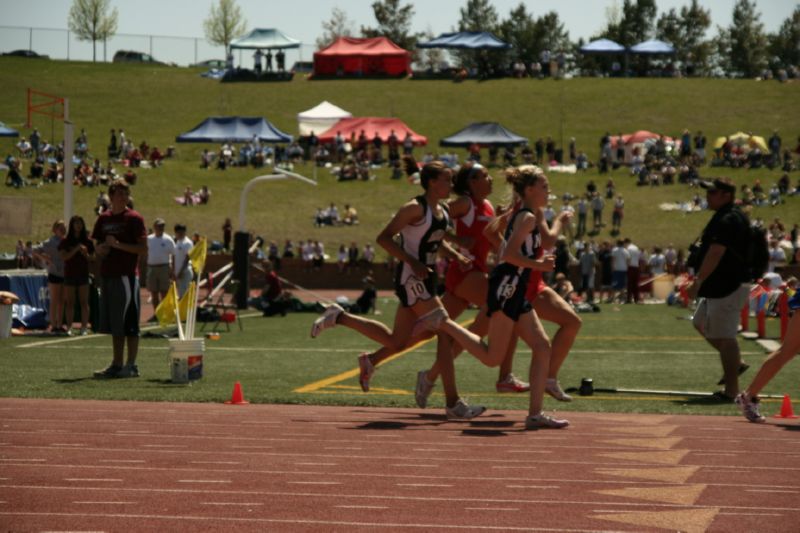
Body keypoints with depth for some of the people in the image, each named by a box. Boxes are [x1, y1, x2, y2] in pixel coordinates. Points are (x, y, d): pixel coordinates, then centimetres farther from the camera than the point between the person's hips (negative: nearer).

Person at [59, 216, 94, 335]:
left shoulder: (87, 241, 5)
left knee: (84, 302, -1)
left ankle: (84, 327, 0)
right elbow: (64, 257, -7)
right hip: (69, 274, 0)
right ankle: (69, 327, 5)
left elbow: (91, 258, 8)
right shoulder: (66, 241, 2)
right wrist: (76, 250, -19)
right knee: (70, 302, 2)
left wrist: (85, 254, -13)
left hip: (83, 274, 0)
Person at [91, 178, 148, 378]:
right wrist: (101, 249, -1)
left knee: (129, 324, -5)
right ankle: (117, 365, 16)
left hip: (126, 276, -6)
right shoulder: (104, 219, 14)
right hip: (107, 276, 6)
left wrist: (118, 244, -17)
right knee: (114, 324, 10)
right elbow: (97, 247, 22)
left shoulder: (134, 218, -4)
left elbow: (143, 249, -10)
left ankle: (131, 366, -1)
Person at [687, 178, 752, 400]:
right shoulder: (727, 216, 15)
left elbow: (716, 253, -27)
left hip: (728, 286, -11)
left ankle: (731, 390, -5)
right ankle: (736, 363, 26)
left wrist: (698, 281, -29)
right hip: (719, 286, 11)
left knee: (724, 336, -8)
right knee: (701, 323, 22)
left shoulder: (728, 220, -19)